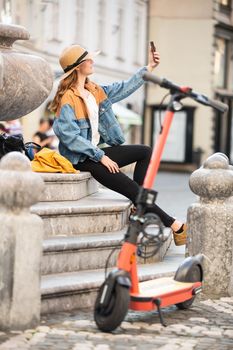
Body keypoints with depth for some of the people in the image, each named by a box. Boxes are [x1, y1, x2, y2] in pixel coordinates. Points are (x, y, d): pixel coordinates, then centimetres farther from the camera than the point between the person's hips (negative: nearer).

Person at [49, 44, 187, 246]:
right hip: (81, 159, -10)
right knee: (132, 189, -14)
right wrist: (101, 156, -20)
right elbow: (70, 137, -23)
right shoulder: (67, 100, -18)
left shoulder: (95, 91, 9)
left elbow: (124, 88, 18)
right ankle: (174, 226, -7)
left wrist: (149, 68, 15)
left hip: (97, 152, 10)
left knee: (145, 152, 7)